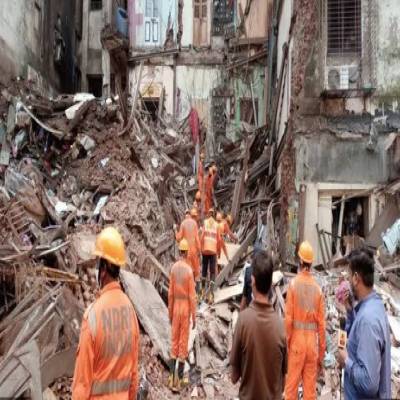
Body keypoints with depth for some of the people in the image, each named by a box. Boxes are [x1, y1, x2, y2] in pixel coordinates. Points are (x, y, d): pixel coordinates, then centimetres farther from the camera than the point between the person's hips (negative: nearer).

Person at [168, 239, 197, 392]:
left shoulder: (173, 268, -1)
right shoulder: (189, 270, -14)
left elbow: (170, 293, 3)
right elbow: (192, 296, -12)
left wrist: (170, 312, 13)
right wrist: (194, 317, -5)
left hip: (176, 308, 4)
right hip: (185, 308, -4)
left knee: (174, 342, 12)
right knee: (183, 343, 4)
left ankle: (172, 378, 13)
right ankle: (179, 380, 11)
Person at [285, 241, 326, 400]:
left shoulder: (293, 284, -9)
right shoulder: (318, 288, 0)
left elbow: (288, 319, -11)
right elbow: (321, 324, 1)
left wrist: (286, 345, -1)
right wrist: (322, 355, 10)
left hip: (296, 341, -3)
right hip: (312, 342, 3)